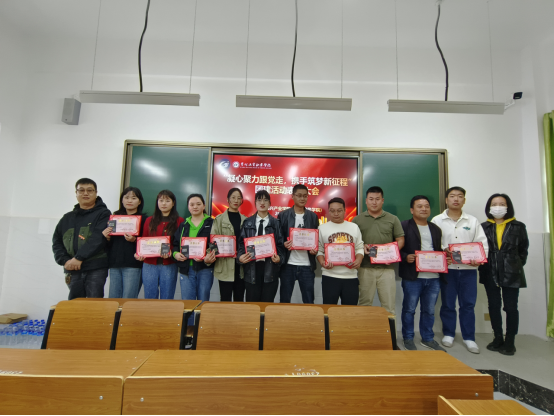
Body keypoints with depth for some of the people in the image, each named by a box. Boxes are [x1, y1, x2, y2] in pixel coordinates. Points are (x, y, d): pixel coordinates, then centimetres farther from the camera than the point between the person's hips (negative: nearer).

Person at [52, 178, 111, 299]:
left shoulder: (103, 214, 0)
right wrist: (65, 261, -3)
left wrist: (79, 258, -18)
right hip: (72, 270, 5)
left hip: (96, 268, -5)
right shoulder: (68, 218, 17)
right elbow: (57, 242, 13)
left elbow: (99, 238, -13)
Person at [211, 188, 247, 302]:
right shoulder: (219, 219, 2)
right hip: (225, 266, -3)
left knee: (239, 299, 11)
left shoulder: (245, 220, 10)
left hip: (241, 266, 3)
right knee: (225, 299, 3)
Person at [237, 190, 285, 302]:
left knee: (268, 302, 8)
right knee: (252, 303, 9)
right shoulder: (248, 222, 8)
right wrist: (240, 256, -11)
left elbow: (280, 244, 2)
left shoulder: (276, 223, 4)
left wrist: (279, 258, -15)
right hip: (252, 266, 1)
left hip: (269, 267, -1)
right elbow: (242, 242, 6)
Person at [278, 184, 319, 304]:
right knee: (285, 300, 10)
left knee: (309, 301, 8)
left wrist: (315, 249, -10)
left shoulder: (313, 216, 8)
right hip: (288, 264, -1)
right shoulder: (283, 215, 3)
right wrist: (283, 244, -17)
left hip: (307, 265, 1)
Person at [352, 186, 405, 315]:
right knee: (365, 304, 9)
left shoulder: (393, 219, 8)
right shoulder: (357, 220, 7)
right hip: (365, 268, 0)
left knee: (389, 304, 4)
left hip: (387, 267, 0)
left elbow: (400, 240, 8)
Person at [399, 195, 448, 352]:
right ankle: (408, 339, 21)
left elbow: (439, 250, 20)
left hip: (434, 277, 6)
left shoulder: (436, 229, 17)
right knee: (409, 309, 6)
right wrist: (406, 257, -24)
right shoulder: (404, 226, -4)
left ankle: (428, 339, 31)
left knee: (429, 310, 15)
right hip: (412, 276, -5)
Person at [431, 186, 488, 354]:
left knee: (468, 304, 6)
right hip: (447, 268, -1)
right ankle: (448, 334, 23)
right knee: (448, 304, 8)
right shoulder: (437, 220, 2)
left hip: (469, 269, 2)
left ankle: (469, 338, 20)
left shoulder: (473, 221, 8)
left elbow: (482, 243, 3)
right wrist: (443, 250, -19)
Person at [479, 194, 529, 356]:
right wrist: (482, 263, -7)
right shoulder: (484, 227, 2)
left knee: (510, 307, 4)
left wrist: (516, 266, 4)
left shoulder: (518, 227, 1)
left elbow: (523, 250, 7)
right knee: (494, 306, 10)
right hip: (490, 274, 2)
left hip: (511, 274, -1)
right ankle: (498, 339, 24)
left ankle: (510, 342, 16)